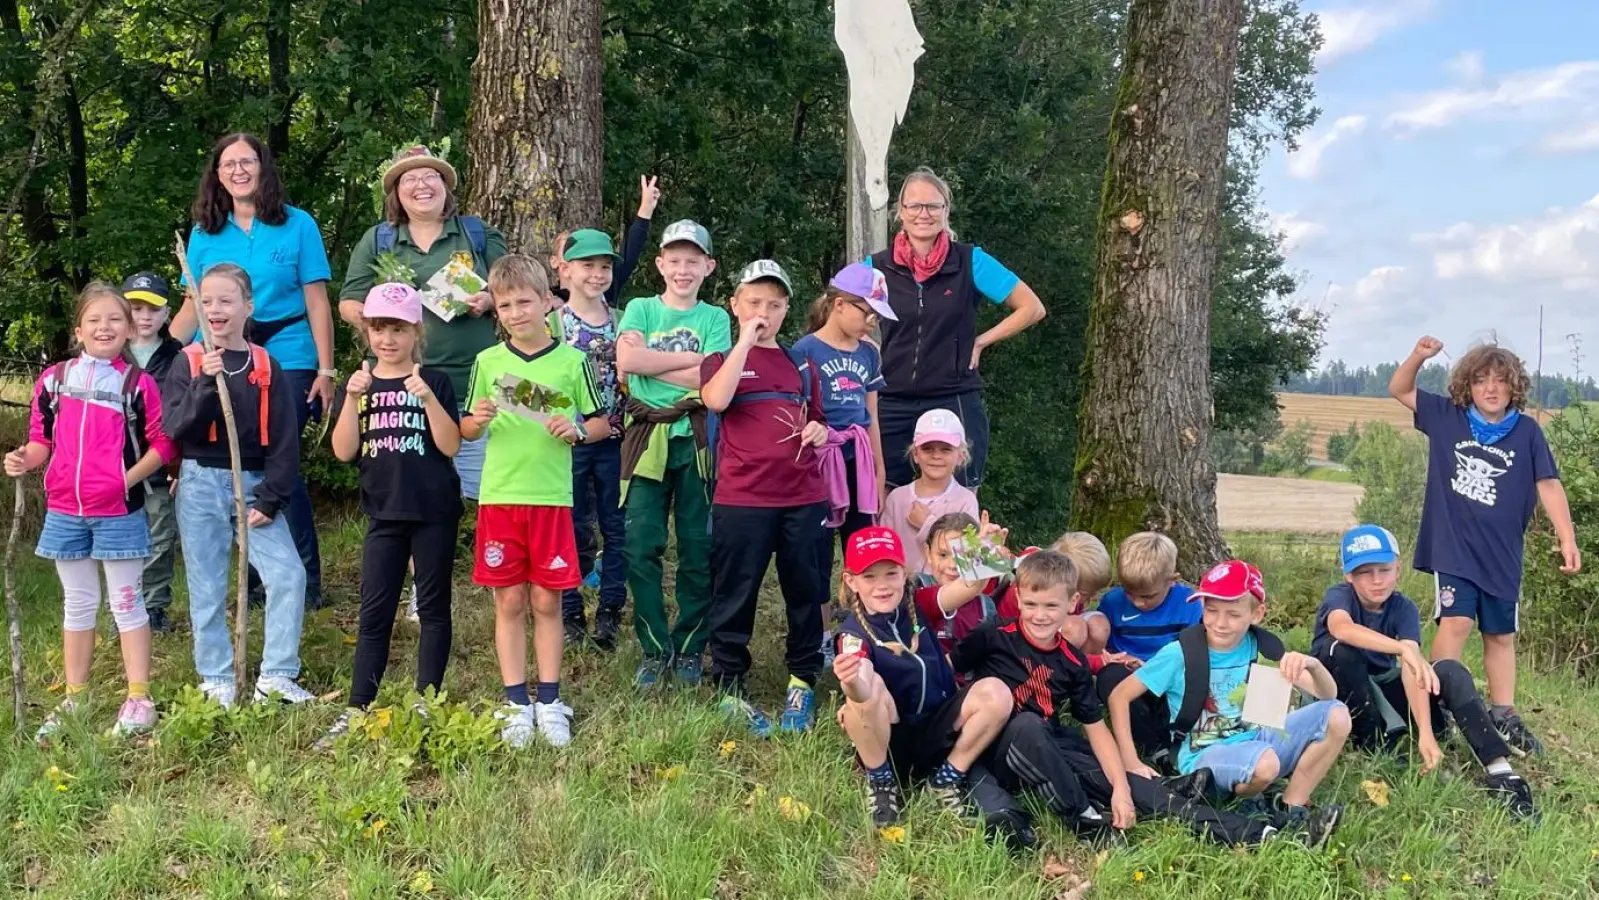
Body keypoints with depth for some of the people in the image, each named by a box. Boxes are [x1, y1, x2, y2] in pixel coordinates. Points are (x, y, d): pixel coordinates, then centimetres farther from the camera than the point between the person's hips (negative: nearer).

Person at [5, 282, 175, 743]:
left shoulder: (139, 383, -7)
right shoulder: (53, 379, 2)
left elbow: (162, 443, -5)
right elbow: (42, 438, 8)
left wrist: (127, 480, -12)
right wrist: (25, 459, -11)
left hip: (119, 511, -3)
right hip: (64, 511, 4)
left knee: (126, 603, 4)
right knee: (78, 604, 15)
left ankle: (138, 699, 12)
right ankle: (73, 700, 25)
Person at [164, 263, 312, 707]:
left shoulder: (267, 367, 2)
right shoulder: (188, 363, 0)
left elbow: (284, 441, 0)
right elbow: (175, 428, -11)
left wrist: (270, 498, -8)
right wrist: (205, 383, -23)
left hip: (253, 485, 1)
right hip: (201, 485, -1)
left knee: (289, 574, -9)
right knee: (207, 587, 5)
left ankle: (276, 676, 3)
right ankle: (217, 680, 19)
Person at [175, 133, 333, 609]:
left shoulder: (297, 225, 3)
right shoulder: (205, 233, 11)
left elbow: (317, 302, 1)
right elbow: (193, 307, 11)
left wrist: (326, 371, -4)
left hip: (286, 359, -3)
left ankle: (305, 582, 0)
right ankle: (255, 578, 18)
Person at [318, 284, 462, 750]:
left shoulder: (434, 382, -1)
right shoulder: (359, 384, 7)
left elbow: (451, 446, -9)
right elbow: (344, 451, -2)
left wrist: (428, 398, -20)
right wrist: (352, 398, -13)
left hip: (434, 511, -2)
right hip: (384, 512, 2)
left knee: (432, 607, 8)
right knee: (374, 612, 5)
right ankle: (355, 711, 7)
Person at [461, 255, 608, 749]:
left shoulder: (572, 361, 1)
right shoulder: (488, 362, 6)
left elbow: (601, 423, 8)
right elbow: (466, 431, 12)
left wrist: (578, 429, -12)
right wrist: (478, 420, -9)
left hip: (552, 497, -1)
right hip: (499, 496, 1)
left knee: (547, 601, 5)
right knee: (509, 601, 6)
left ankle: (549, 702, 16)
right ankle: (516, 704, 14)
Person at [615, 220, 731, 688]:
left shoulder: (715, 318, 8)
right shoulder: (640, 309, 10)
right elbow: (626, 360, -9)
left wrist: (650, 361, -6)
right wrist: (689, 358, -7)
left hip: (695, 439, 0)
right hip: (647, 439, 0)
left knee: (697, 547, 3)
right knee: (642, 547, -2)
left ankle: (690, 647, 15)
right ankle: (654, 647, 10)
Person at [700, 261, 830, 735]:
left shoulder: (802, 365, 16)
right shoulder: (723, 359, 5)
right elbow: (716, 399, -18)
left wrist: (820, 431, 2)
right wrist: (745, 340, -14)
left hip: (804, 498, 4)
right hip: (741, 499, -3)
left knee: (805, 592, 10)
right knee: (735, 595, 2)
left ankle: (803, 681, 26)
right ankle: (730, 687, 14)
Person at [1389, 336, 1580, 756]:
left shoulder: (1527, 432, -2)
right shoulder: (1447, 417, 0)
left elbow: (1548, 485, -4)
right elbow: (1399, 390, 5)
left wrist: (1567, 539, -12)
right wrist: (1418, 357, -14)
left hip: (1502, 554, 2)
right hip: (1453, 546, -2)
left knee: (1501, 635, 12)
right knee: (1456, 621, -16)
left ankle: (1503, 716, 22)